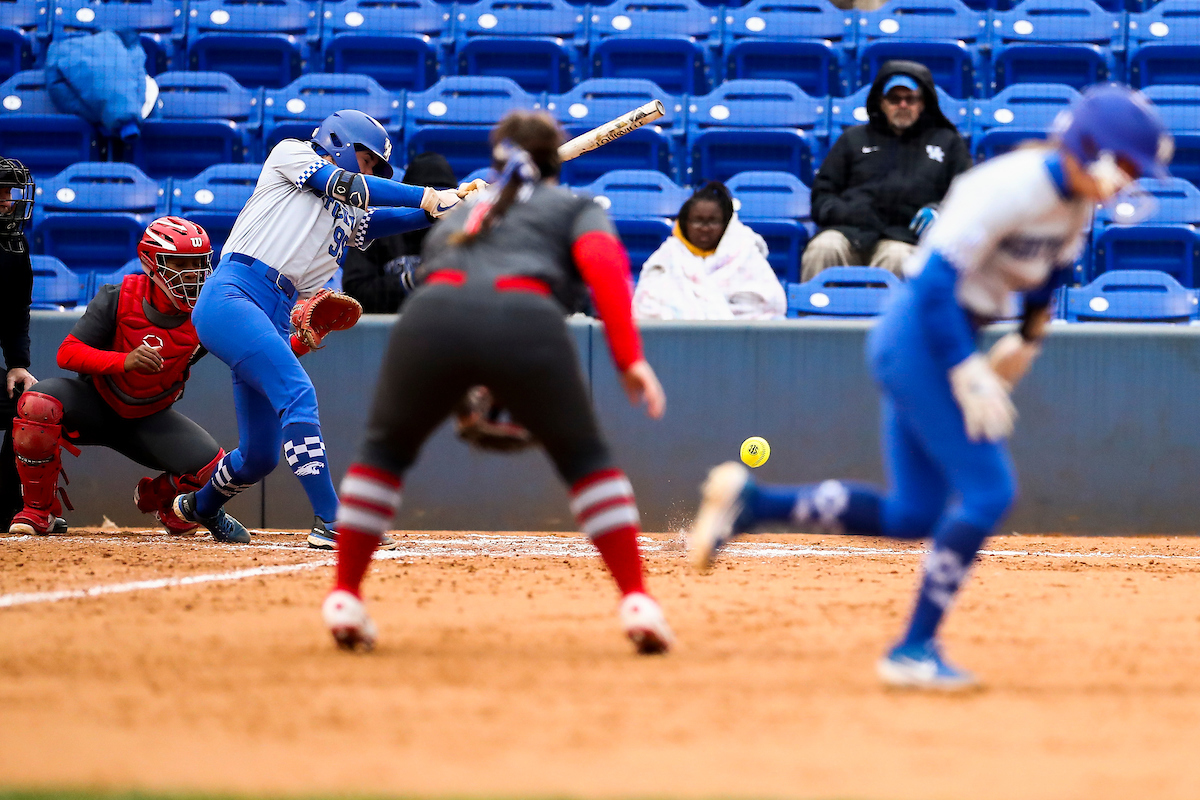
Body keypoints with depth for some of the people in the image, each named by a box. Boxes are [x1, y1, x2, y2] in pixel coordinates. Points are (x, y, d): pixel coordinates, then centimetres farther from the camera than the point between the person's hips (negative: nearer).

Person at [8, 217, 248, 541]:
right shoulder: (120, 298, -19)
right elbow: (67, 353, -23)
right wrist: (125, 360, -40)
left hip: (151, 420, 2)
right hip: (95, 404, -2)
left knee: (212, 469, -19)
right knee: (39, 402, -33)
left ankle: (156, 496, 20)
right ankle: (38, 510, -12)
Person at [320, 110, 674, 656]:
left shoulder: (459, 214, 40)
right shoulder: (575, 207, 28)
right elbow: (603, 261, 8)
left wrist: (461, 395, 50)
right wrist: (629, 358, 0)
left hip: (431, 314, 2)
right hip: (527, 319, -2)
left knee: (384, 449, 25)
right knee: (586, 460, 16)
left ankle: (345, 598, 18)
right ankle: (637, 603, 6)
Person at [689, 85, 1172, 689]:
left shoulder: (1075, 202, 5)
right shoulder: (1011, 188, -22)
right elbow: (935, 280, -26)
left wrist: (1027, 339, 13)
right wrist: (967, 373, -27)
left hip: (942, 344, 10)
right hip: (921, 340, -10)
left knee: (911, 517, 9)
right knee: (988, 491, -14)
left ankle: (749, 502, 12)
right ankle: (915, 649, -7)